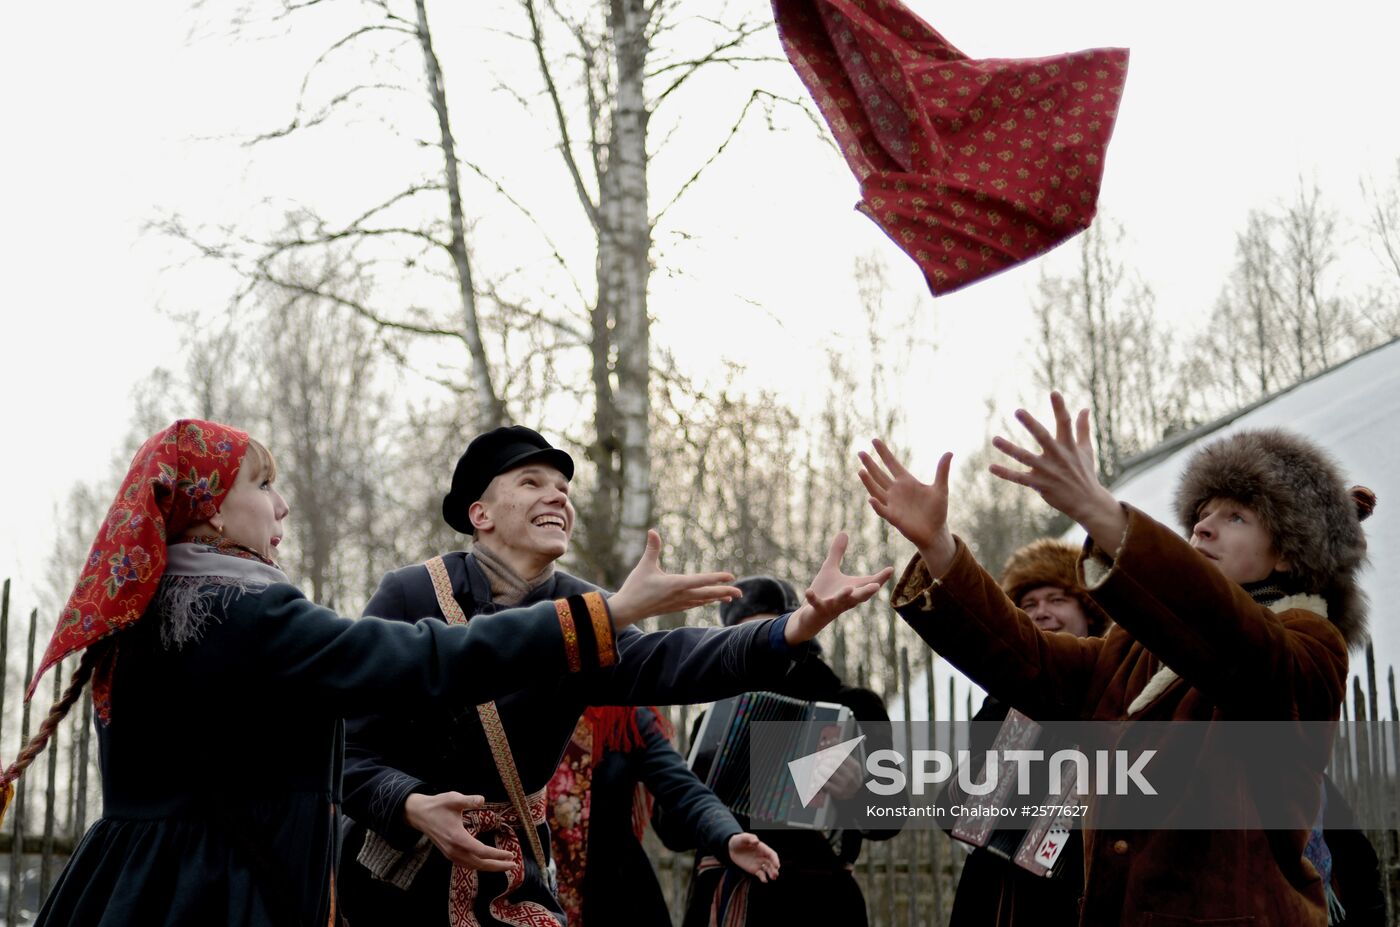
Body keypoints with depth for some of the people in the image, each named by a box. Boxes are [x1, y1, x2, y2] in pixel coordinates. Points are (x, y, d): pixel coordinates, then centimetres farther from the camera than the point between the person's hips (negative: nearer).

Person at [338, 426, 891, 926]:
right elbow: (347, 748, -15)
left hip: (508, 871, 3)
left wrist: (799, 626, -45)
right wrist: (414, 808, -36)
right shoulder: (408, 597, -14)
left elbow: (658, 663, -28)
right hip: (399, 869, -3)